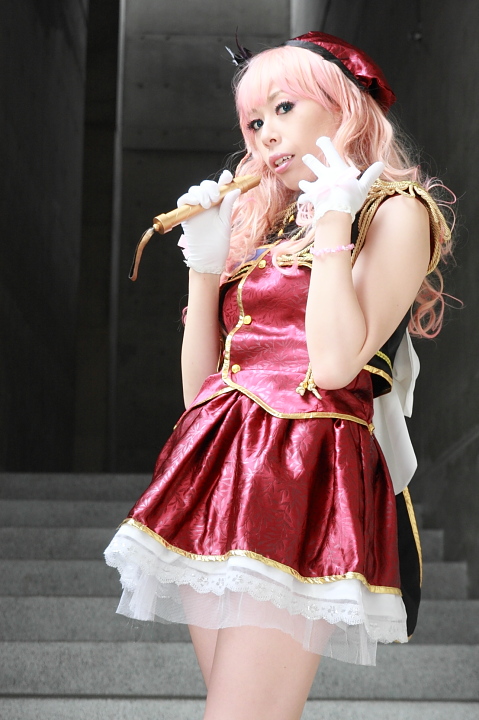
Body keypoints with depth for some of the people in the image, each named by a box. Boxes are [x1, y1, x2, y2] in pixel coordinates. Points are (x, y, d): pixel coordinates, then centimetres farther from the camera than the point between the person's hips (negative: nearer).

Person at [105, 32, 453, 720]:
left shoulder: (396, 211, 3)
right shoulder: (264, 226, 22)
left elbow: (336, 362, -14)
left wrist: (332, 222, -7)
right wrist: (205, 266, 11)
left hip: (308, 470, -7)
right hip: (223, 465, 7)